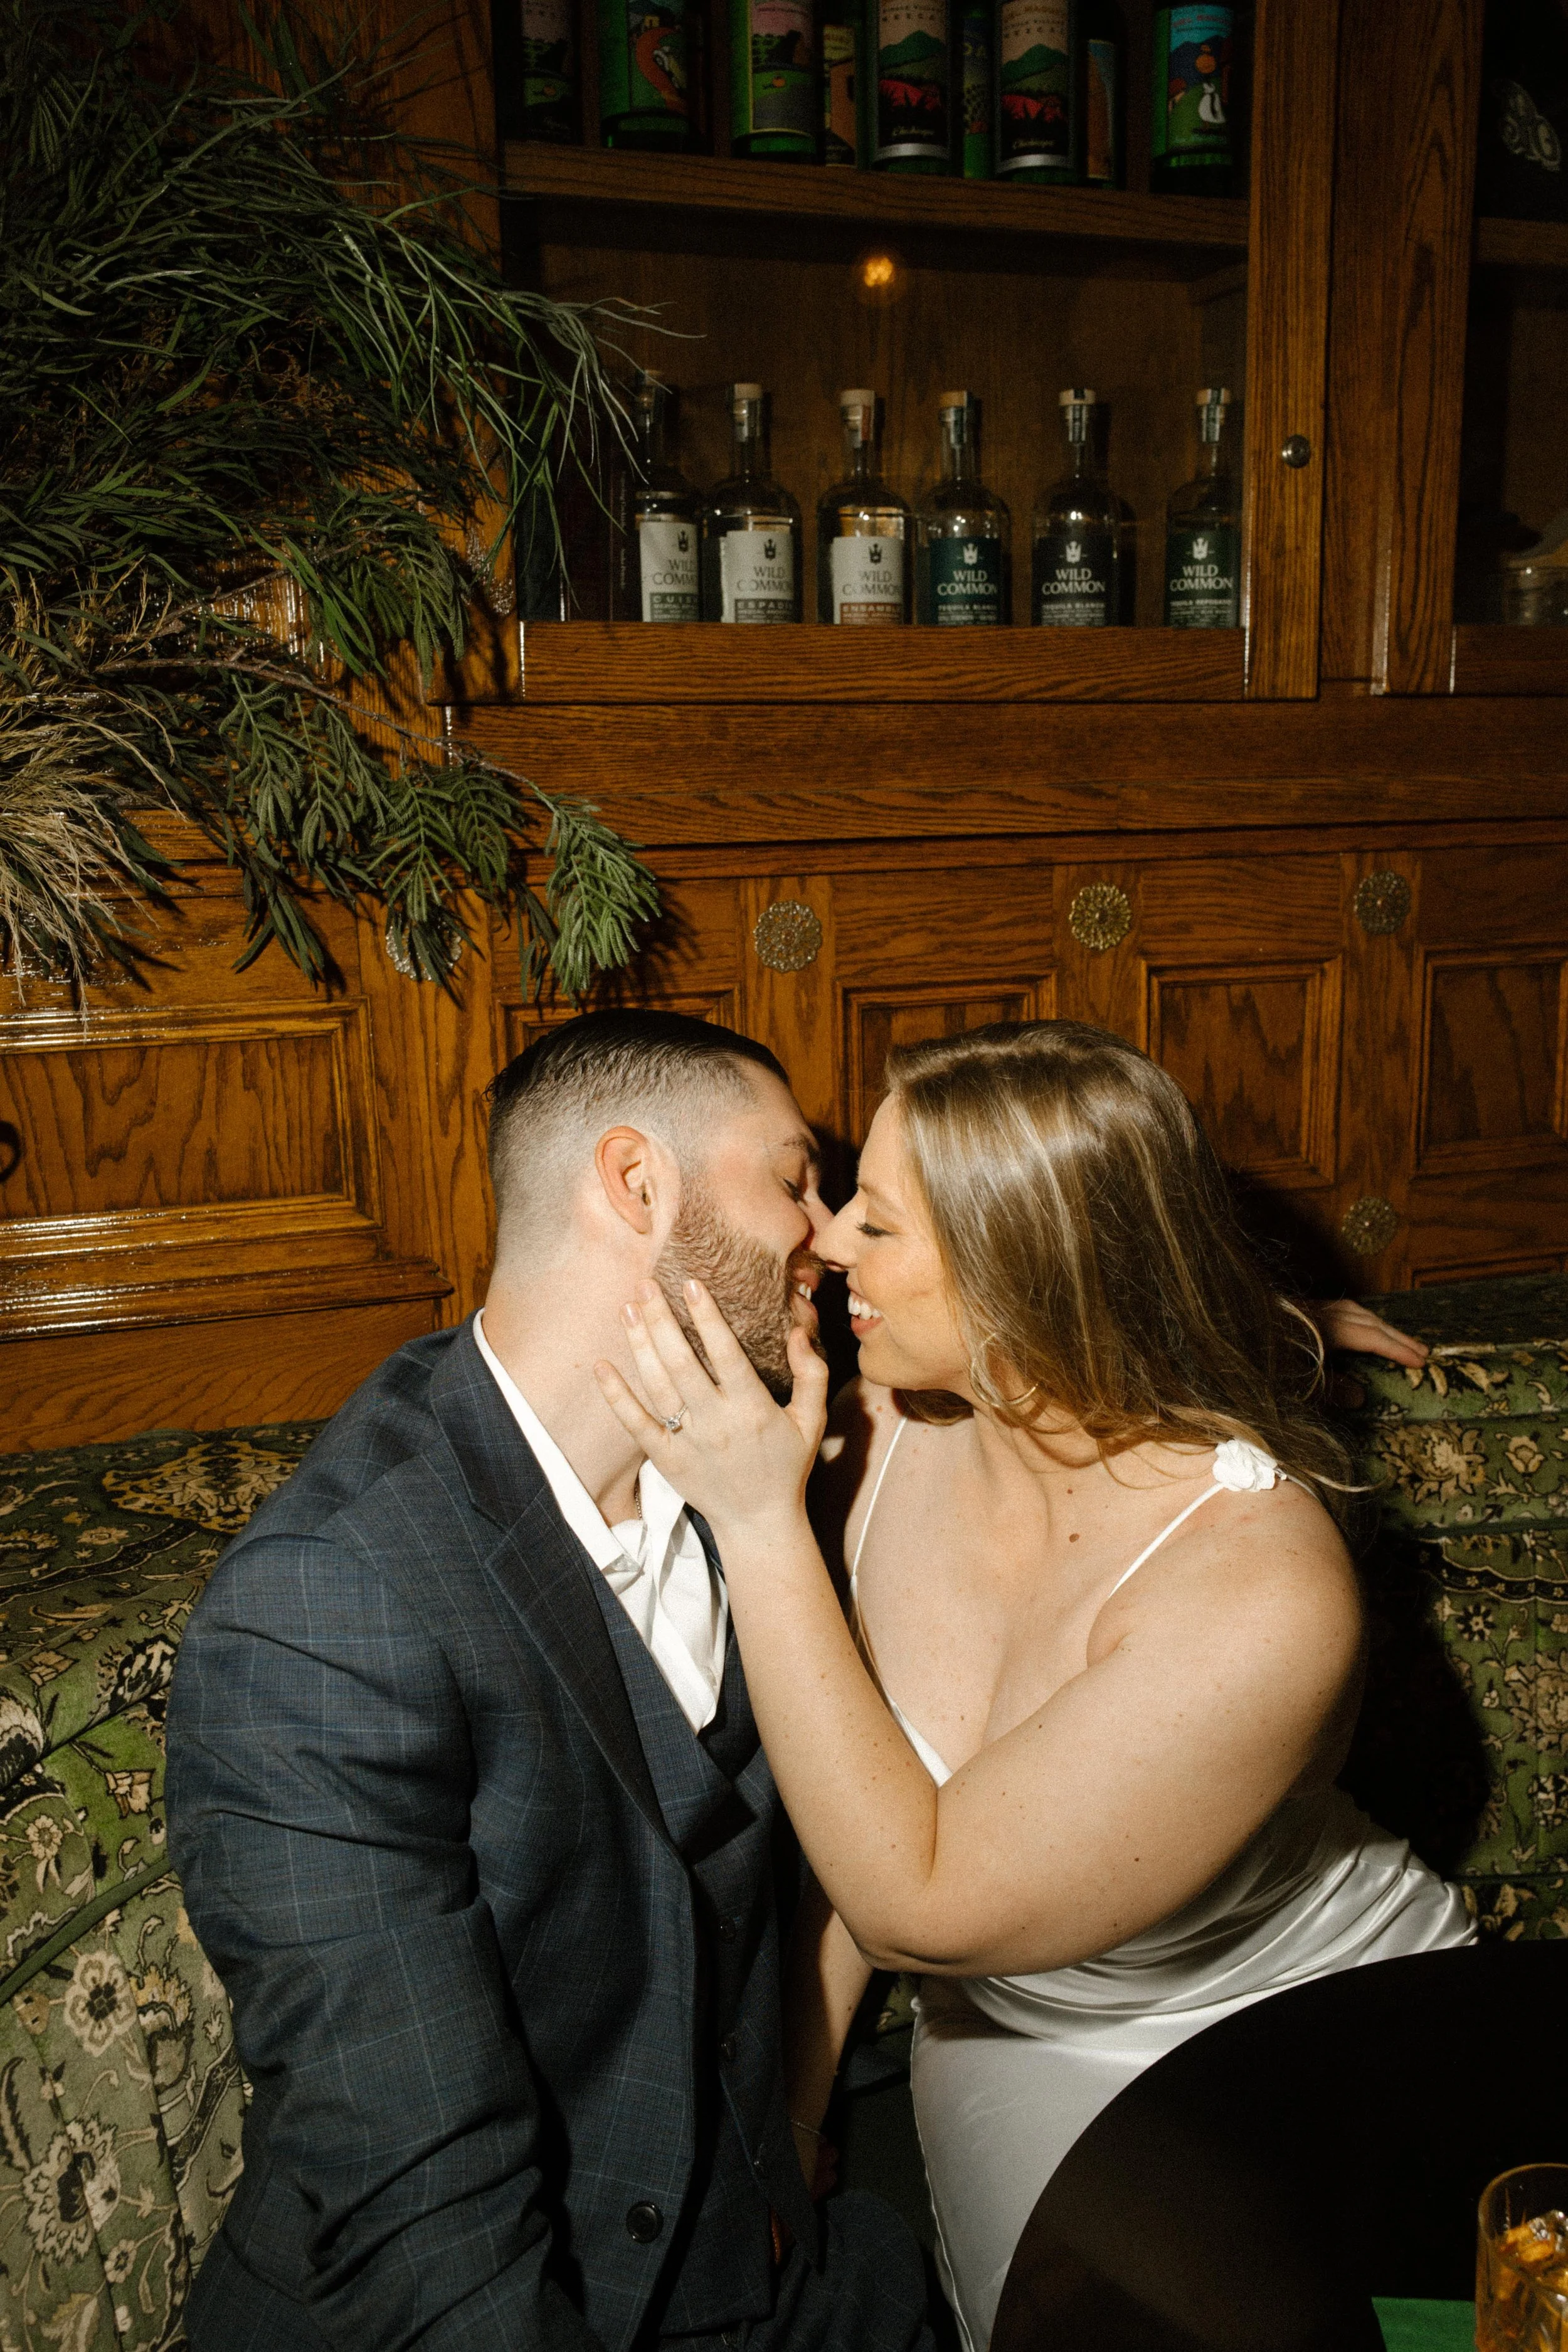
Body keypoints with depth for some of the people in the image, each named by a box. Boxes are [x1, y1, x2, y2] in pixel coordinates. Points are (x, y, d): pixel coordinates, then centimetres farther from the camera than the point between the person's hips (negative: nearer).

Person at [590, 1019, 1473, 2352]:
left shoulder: (1262, 1590, -33)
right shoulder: (894, 1438, -17)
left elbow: (915, 1903, -29)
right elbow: (867, 1812, -2)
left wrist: (760, 1523, -32)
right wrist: (788, 2110, 3)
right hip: (1015, 2041, 3)